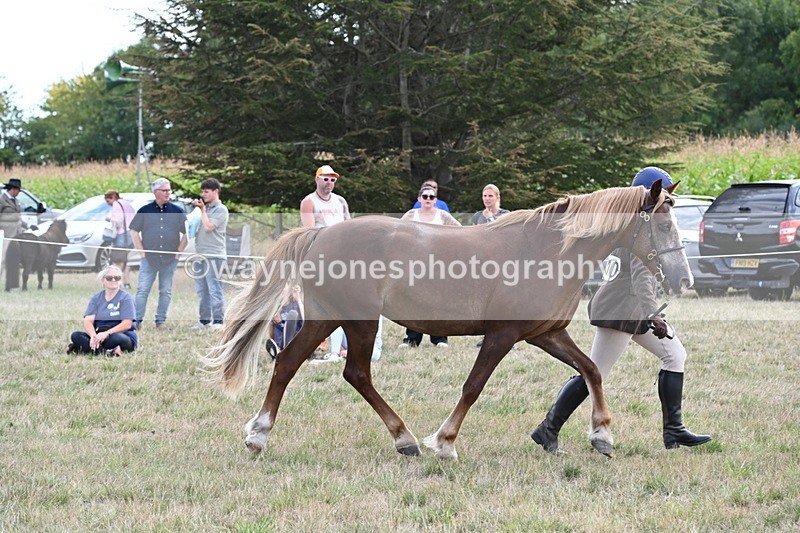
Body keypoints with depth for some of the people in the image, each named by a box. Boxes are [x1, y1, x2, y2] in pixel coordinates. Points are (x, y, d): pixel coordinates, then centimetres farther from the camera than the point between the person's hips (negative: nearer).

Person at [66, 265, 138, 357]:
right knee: (75, 336, -21)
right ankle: (104, 351, -37)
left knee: (117, 338, -39)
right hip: (99, 336, 4)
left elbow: (127, 324, -12)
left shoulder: (125, 298, -1)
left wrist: (106, 333, -25)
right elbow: (88, 321, -1)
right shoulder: (96, 298, 11)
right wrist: (93, 336, -24)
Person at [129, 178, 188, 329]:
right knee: (142, 289, -6)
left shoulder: (177, 212, 5)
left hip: (170, 259, 1)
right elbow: (134, 231, 6)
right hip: (149, 258, -1)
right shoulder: (144, 211, 3)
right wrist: (141, 251, -1)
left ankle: (161, 322, 11)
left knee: (166, 291, 5)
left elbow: (186, 233, 9)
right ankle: (137, 321, -5)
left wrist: (179, 251, 1)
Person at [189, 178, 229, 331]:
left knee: (214, 289, -9)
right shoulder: (205, 208, 19)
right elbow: (195, 225, 23)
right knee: (201, 290, 9)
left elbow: (208, 226, -13)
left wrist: (202, 210, -4)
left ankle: (218, 321, -8)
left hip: (214, 254, -8)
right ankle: (204, 320, 14)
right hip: (200, 254, 8)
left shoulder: (220, 210, -4)